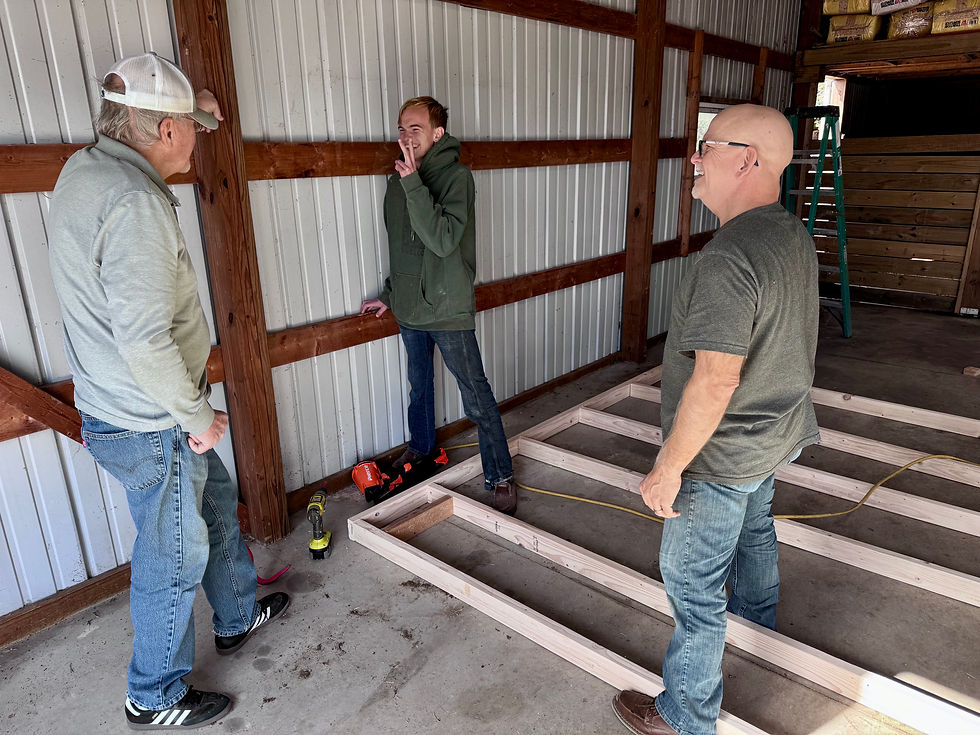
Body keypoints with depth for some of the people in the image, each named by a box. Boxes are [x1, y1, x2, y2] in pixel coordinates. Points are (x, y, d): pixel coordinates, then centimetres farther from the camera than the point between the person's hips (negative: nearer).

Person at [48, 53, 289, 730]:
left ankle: (239, 617, 48)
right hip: (150, 427, -10)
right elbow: (146, 341, -30)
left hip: (117, 409, 10)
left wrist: (189, 104, 22)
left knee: (217, 504, 25)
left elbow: (127, 127, 32)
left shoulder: (85, 167, 4)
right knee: (174, 559, 9)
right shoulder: (135, 202, -26)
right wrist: (198, 417, -18)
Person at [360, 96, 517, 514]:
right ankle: (420, 446, 46)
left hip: (448, 309, -7)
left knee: (476, 397, -1)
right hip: (409, 309, 7)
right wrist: (390, 294, 21)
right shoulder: (399, 180, 7)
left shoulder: (456, 176, -14)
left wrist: (413, 184, -31)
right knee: (419, 385, 23)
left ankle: (500, 476, 12)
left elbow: (444, 240, -29)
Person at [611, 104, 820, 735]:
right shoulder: (795, 236, 1)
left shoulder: (730, 257, -31)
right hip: (777, 435, 10)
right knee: (753, 533, 33)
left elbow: (715, 381, -32)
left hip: (722, 457, -10)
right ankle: (757, 628, 60)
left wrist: (669, 469, -22)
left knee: (692, 585, 6)